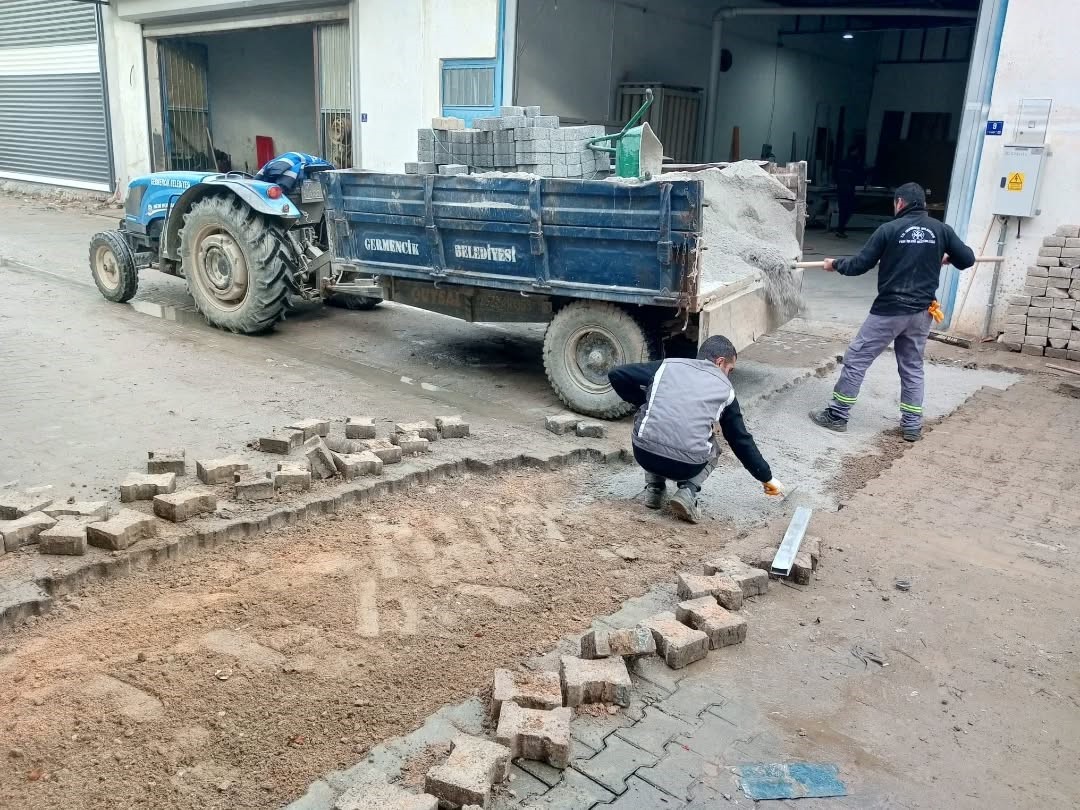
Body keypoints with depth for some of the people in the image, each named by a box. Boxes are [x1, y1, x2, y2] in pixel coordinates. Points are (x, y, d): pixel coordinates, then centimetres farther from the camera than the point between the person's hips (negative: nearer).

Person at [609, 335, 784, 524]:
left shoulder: (667, 365, 14)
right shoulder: (725, 389, 14)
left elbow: (617, 375, 11)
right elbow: (742, 441, 19)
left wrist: (643, 402, 25)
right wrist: (767, 478, 31)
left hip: (644, 454, 1)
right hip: (686, 466, -1)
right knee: (712, 449, 34)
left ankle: (654, 488, 22)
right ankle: (688, 491, 6)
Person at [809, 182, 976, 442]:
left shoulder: (889, 229, -8)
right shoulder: (941, 230, 2)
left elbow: (860, 264, -6)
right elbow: (967, 259, 8)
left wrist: (836, 264, 13)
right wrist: (945, 258, 29)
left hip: (889, 310, -4)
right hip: (922, 312, 5)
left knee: (856, 359, 5)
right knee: (912, 367, 16)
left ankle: (837, 415, 9)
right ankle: (912, 425, 19)